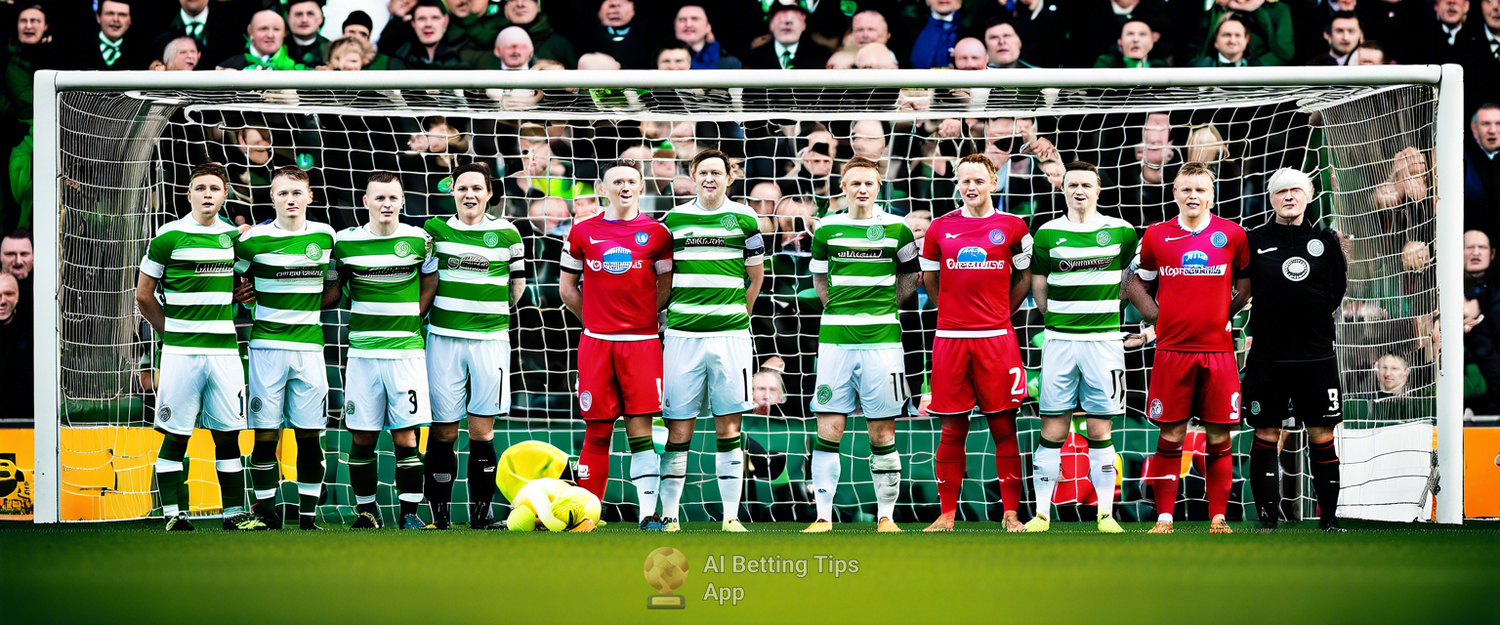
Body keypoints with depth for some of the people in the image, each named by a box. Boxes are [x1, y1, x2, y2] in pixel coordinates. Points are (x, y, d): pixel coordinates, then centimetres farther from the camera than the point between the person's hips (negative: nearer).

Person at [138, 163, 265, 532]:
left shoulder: (232, 236, 10)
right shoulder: (169, 236, -3)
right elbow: (144, 295, 3)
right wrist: (171, 332, 4)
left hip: (224, 349, 4)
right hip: (181, 351, -4)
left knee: (228, 433, 5)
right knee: (176, 435, -2)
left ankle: (234, 513, 10)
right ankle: (173, 514, 3)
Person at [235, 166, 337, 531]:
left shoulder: (325, 237, 7)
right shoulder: (254, 239, -1)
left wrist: (305, 309, 1)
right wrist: (258, 305, -4)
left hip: (309, 346, 2)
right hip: (267, 346, -2)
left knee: (309, 435, 2)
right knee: (265, 434, -3)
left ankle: (308, 515, 8)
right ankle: (266, 513, 5)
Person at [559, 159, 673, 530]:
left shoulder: (656, 233, 5)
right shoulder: (583, 232, 8)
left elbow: (666, 286, 12)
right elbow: (568, 288, 16)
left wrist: (642, 317, 4)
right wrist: (596, 319, 11)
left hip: (641, 342, -1)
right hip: (595, 343, 1)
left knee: (640, 429, -4)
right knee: (597, 430, 2)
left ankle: (649, 514, -3)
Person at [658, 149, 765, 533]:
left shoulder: (743, 219, 4)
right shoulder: (673, 220, 7)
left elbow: (756, 275, 13)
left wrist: (736, 314, 11)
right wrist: (674, 315, 12)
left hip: (729, 335, -1)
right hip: (682, 334, 1)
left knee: (728, 426, 1)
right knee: (679, 429, 0)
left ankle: (731, 517, 5)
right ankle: (669, 516, 5)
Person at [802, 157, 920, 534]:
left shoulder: (895, 229, 2)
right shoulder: (827, 229, 7)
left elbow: (911, 275, 15)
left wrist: (883, 308, 9)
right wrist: (843, 310, 12)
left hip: (881, 340, -1)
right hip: (835, 338, 1)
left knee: (882, 432, 1)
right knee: (828, 429, -2)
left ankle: (886, 517, 9)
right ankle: (823, 517, 3)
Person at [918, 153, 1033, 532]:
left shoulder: (1012, 227, 4)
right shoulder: (940, 228, 7)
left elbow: (1024, 278, 14)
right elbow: (929, 278, 18)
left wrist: (1000, 315, 9)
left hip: (996, 339, -1)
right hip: (950, 339, 1)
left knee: (1004, 429, 0)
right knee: (952, 430, 3)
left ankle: (1010, 514, 6)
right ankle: (947, 514, 10)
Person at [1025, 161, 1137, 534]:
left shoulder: (1121, 231, 2)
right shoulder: (1048, 233, 4)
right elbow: (1038, 284, 14)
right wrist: (1055, 319, 7)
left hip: (1104, 340, -1)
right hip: (1059, 340, 1)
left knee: (1100, 432, 1)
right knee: (1053, 432, 0)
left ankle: (1106, 514, 7)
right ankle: (1042, 514, 5)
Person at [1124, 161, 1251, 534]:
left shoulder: (1232, 235, 3)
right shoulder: (1156, 236, 4)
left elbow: (1246, 280, 17)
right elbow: (1134, 282, 17)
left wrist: (1226, 313, 7)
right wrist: (1156, 315, 5)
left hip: (1217, 349, 0)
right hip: (1172, 349, 0)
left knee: (1219, 438, 2)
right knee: (1170, 436, 0)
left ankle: (1217, 517, 10)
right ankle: (1164, 517, 7)